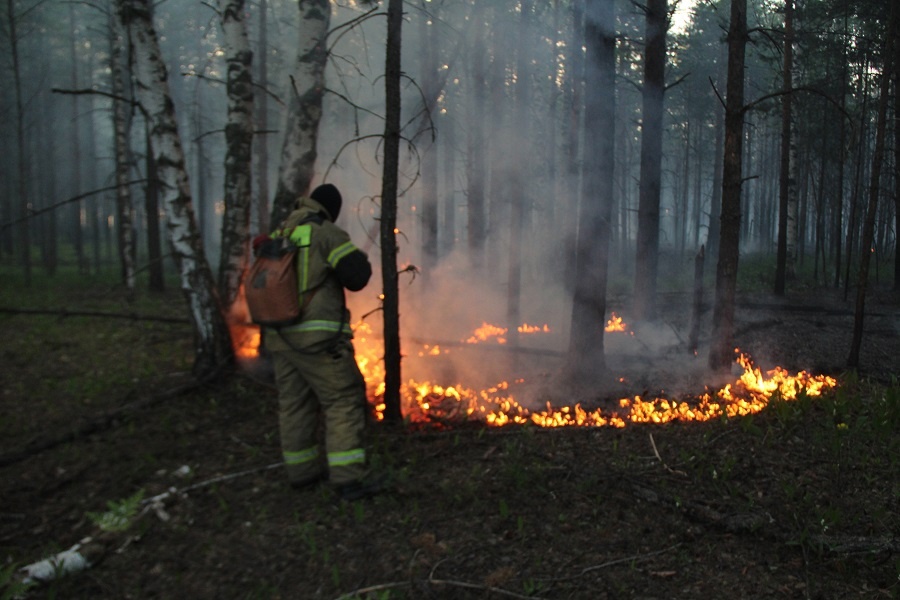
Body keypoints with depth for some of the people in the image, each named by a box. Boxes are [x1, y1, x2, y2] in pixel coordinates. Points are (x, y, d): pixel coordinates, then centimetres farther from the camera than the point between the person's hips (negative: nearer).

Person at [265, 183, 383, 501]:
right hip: (318, 336, -7)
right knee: (343, 399, -2)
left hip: (280, 336, 7)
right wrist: (361, 260, 7)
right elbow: (356, 276, -15)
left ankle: (303, 471, 25)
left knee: (295, 402, 15)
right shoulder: (327, 234, -8)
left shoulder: (278, 236, 13)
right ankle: (349, 478, -6)